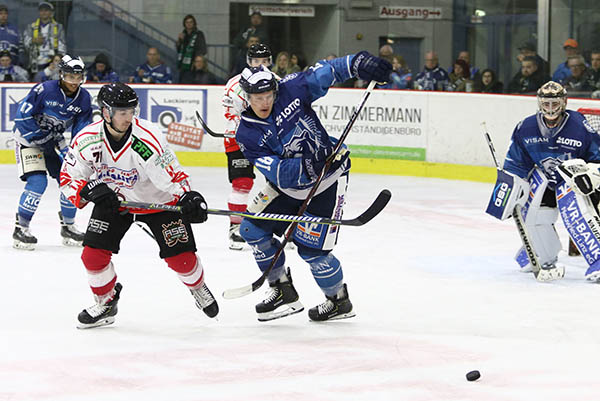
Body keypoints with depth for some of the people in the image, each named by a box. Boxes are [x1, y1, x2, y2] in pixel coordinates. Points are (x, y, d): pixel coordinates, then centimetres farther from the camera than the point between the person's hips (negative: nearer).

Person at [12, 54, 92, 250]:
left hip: (54, 141, 6)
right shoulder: (44, 90, -24)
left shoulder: (84, 98, -7)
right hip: (28, 138, -6)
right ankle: (21, 228, -9)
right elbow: (22, 116, -22)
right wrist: (45, 139, -22)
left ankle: (68, 226, 19)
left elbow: (82, 130, 0)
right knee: (37, 181, -20)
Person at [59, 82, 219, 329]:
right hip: (112, 200, 3)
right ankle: (106, 302, 15)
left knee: (180, 256, -8)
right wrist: (91, 191, -30)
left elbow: (172, 176, -27)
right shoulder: (86, 140, -20)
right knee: (93, 253, -11)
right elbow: (69, 179, -11)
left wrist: (189, 198, -45)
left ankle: (198, 287, 27)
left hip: (157, 201, -2)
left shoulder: (147, 139, -30)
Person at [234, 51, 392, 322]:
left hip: (328, 180, -5)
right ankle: (283, 291, 14)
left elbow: (323, 72, -7)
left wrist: (357, 63, -23)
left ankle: (339, 301, 13)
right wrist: (307, 167, -39)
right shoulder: (247, 134, -12)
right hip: (288, 185, 5)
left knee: (311, 248, -10)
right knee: (253, 227, 1)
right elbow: (277, 172, -21)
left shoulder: (291, 91, -15)